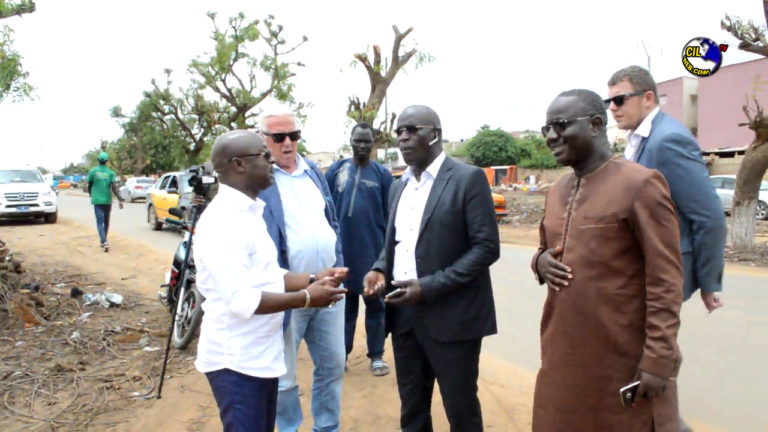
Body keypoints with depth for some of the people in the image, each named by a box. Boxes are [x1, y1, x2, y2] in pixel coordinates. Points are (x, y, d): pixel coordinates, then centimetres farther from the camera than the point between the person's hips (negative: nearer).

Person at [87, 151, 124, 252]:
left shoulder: (93, 171, -1)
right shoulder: (110, 172, 0)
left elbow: (89, 185, 9)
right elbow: (114, 188, -10)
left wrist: (90, 194, 28)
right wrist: (120, 200, -11)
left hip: (97, 200, -2)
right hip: (108, 200, 2)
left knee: (100, 222, -4)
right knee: (106, 221, 16)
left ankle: (104, 242, -22)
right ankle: (103, 241, 28)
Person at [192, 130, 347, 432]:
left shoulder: (249, 212, 11)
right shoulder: (222, 221, -21)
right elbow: (241, 300, -27)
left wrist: (313, 280, 2)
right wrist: (306, 298, -22)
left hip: (262, 355, 9)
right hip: (236, 360, -9)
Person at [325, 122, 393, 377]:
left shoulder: (382, 173, 2)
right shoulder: (336, 170, 4)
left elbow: (391, 214, 3)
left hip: (373, 251, -1)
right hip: (341, 249, 1)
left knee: (375, 304, 9)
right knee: (344, 304, 11)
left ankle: (377, 355, 20)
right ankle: (341, 353, 22)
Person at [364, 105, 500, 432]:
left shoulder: (468, 178, -9)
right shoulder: (399, 185, 13)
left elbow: (486, 247, -14)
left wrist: (430, 287, -20)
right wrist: (380, 270, -2)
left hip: (452, 316, -6)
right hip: (404, 314, 6)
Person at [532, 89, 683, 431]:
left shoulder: (640, 184, -12)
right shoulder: (557, 191, 10)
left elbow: (665, 281, -14)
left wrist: (658, 359, -16)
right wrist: (541, 261, -3)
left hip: (624, 360, -6)